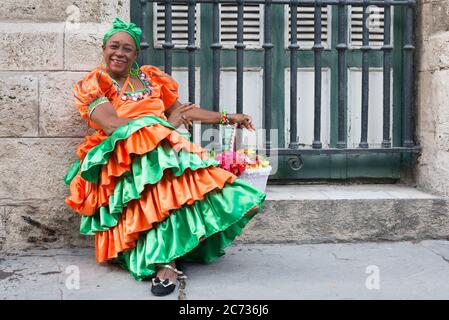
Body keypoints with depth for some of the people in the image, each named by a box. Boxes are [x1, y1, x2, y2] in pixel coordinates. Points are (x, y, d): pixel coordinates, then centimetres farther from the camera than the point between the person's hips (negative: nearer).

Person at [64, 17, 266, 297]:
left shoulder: (151, 78, 20)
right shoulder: (92, 86, 7)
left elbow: (185, 111, 26)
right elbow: (111, 125, -10)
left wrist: (227, 118, 22)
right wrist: (166, 123, -9)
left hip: (163, 147, 4)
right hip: (122, 160, -4)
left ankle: (163, 260, -41)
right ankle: (164, 261, -43)